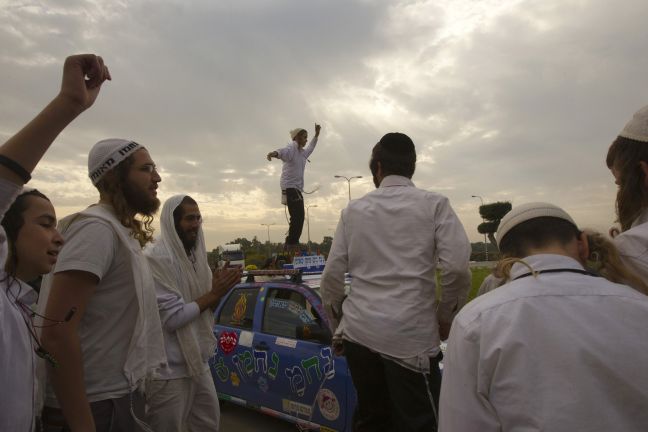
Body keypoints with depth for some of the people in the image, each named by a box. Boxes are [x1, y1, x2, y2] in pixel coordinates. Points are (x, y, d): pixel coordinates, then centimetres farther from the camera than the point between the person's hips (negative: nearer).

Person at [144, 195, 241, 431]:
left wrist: (219, 291, -6)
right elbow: (172, 318, -22)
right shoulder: (156, 258, -18)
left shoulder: (194, 256, 8)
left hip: (199, 362, 8)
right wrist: (214, 293, -17)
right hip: (170, 370, -8)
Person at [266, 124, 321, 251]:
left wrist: (317, 134, 51)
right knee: (298, 217, -19)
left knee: (297, 218, 10)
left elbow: (310, 148, 44)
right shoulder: (292, 148, -7)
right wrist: (275, 153, -54)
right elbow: (284, 151, -31)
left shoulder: (302, 152, 20)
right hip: (290, 187, -10)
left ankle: (290, 245, 16)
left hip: (297, 188, 10)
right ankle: (292, 245, -19)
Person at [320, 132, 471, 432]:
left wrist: (337, 323, 18)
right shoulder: (434, 204, 0)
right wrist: (446, 317, 5)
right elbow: (456, 267, -10)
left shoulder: (353, 210, 7)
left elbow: (332, 275, 5)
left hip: (359, 332, 4)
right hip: (411, 335, -3)